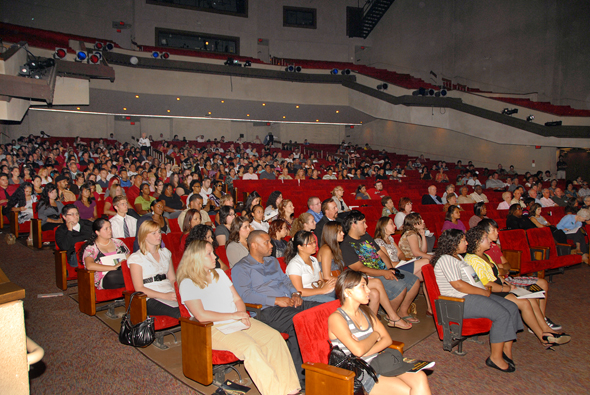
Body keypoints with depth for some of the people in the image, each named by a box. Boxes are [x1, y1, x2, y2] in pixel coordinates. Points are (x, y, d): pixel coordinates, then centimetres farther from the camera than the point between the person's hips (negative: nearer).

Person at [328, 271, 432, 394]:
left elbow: (387, 339, 7)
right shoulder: (336, 318, -10)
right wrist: (375, 335, -3)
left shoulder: (366, 312, 14)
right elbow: (358, 350, -22)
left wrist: (365, 353, -11)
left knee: (420, 377, -19)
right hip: (359, 374, -6)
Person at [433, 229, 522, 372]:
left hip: (473, 295, 11)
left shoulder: (458, 257, 20)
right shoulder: (446, 260, -14)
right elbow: (458, 285, -21)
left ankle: (507, 351, 2)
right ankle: (495, 357, -11)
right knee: (502, 314, -22)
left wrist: (485, 290, 10)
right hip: (461, 302, -11)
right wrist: (484, 292, -14)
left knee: (512, 307, 0)